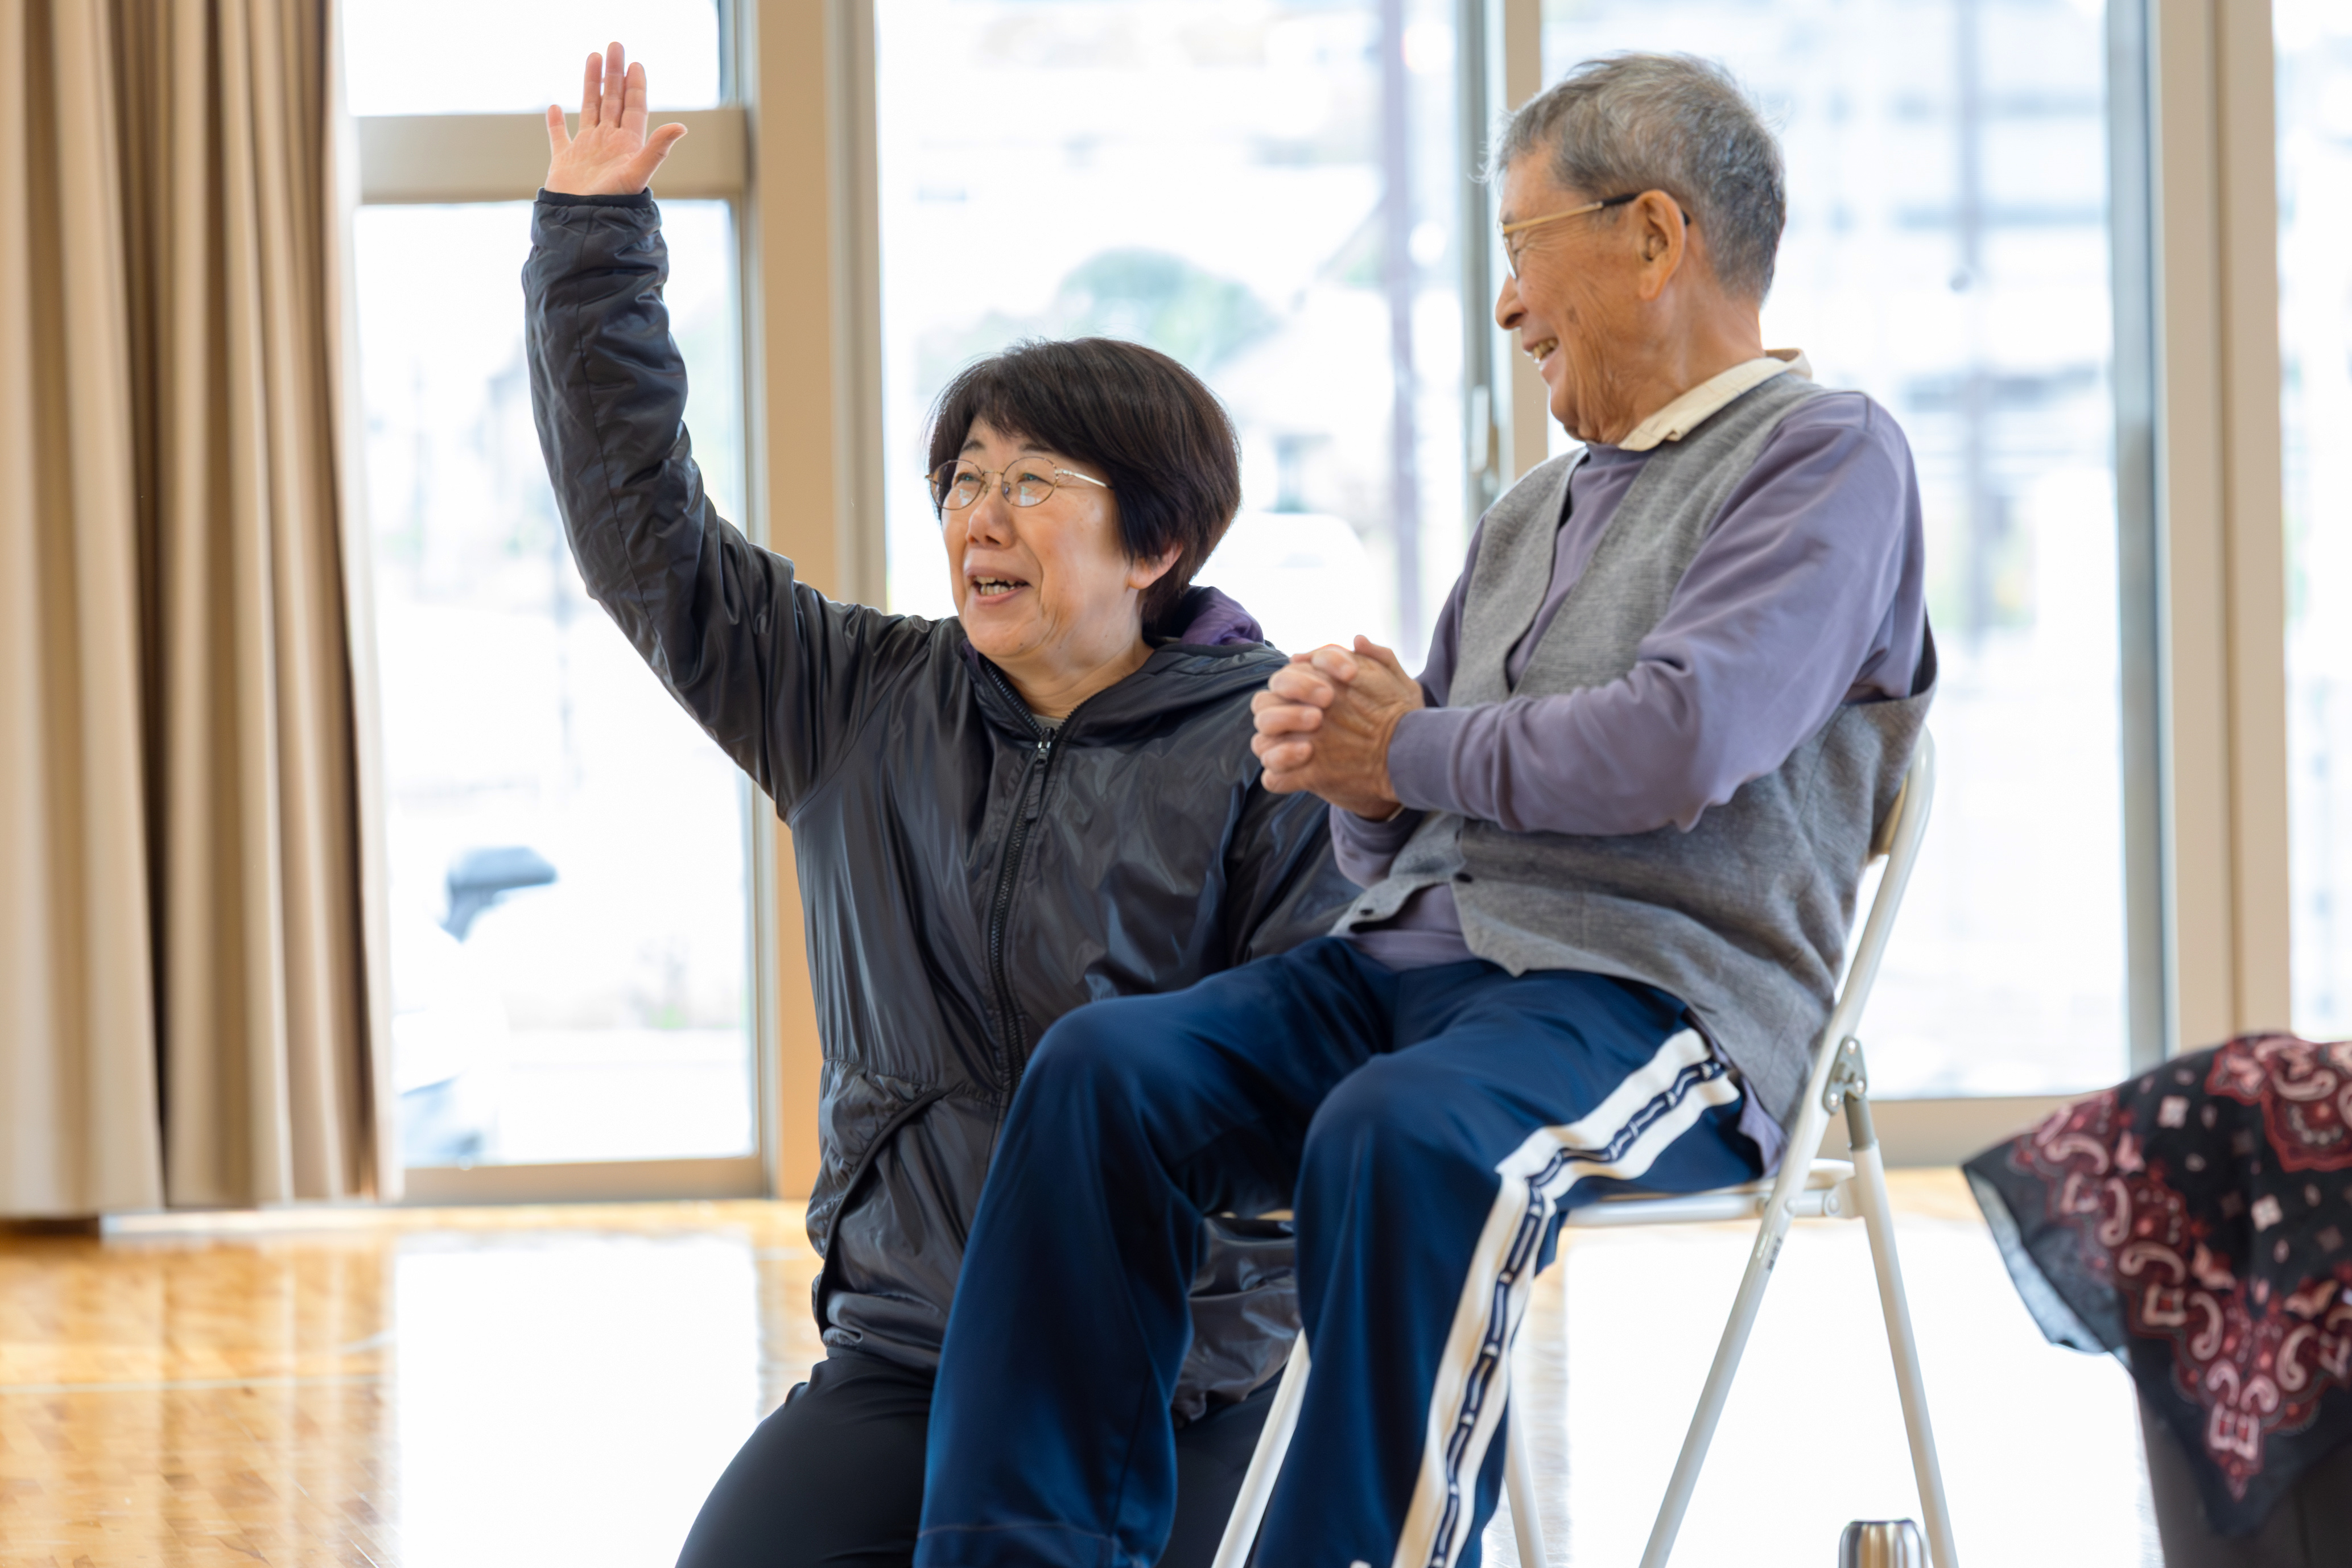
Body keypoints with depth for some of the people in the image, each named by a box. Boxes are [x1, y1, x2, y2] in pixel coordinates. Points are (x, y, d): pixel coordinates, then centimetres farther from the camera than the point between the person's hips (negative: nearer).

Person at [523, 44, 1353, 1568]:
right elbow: (649, 537, 14)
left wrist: (1174, 1359, -17)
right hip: (900, 1354, 4)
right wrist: (594, 240, 13)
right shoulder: (869, 708, 11)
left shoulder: (1264, 751, -4)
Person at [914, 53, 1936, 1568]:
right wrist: (1339, 750, 2)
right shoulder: (1532, 514, 28)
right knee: (1106, 1065, -19)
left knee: (1401, 1132, -38)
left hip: (1653, 989, -7)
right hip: (1410, 959, 7)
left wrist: (1414, 750, -1)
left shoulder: (1830, 457, 2)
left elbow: (1682, 742, -15)